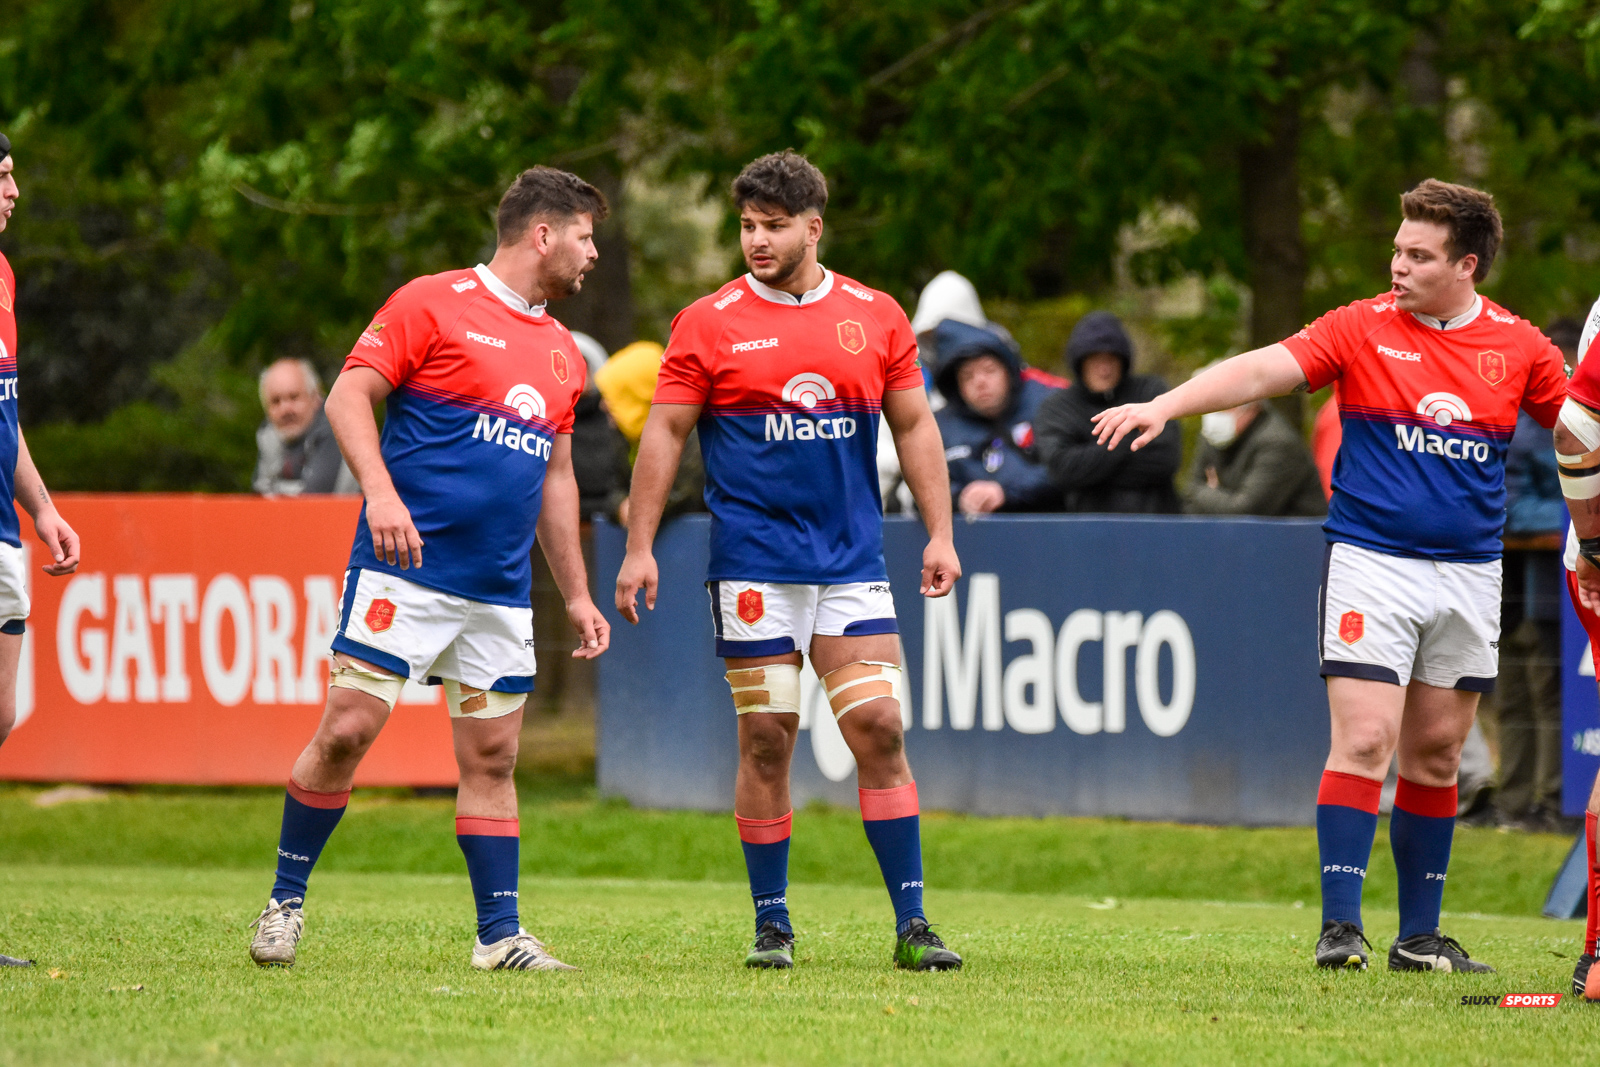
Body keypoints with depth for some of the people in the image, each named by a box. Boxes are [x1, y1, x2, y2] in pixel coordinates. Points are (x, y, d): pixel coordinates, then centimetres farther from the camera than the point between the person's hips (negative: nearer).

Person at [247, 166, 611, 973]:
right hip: (404, 569, -6)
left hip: (500, 594, 6)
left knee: (492, 757, 5)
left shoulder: (563, 354, 17)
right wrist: (380, 491, -23)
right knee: (348, 729, -9)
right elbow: (348, 396, -8)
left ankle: (499, 934, 9)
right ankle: (285, 901, 5)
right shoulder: (433, 304, -3)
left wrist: (576, 595, 23)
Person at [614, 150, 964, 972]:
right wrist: (639, 548, -3)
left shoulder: (876, 317, 6)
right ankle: (771, 923, 9)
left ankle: (911, 925, -2)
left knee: (879, 726, -6)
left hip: (853, 563, 2)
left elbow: (914, 426, 12)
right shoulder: (707, 324, 0)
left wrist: (940, 533, 5)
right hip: (753, 568, -2)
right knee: (766, 739, -2)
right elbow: (664, 433, 2)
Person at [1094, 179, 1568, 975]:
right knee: (1363, 743, -11)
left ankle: (1419, 935, 16)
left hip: (1469, 573, 3)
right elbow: (1260, 372, -12)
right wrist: (1164, 405, -24)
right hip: (1371, 562, -3)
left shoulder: (1518, 347, 4)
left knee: (1436, 755, 8)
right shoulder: (1362, 329, -3)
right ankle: (1340, 926, -8)